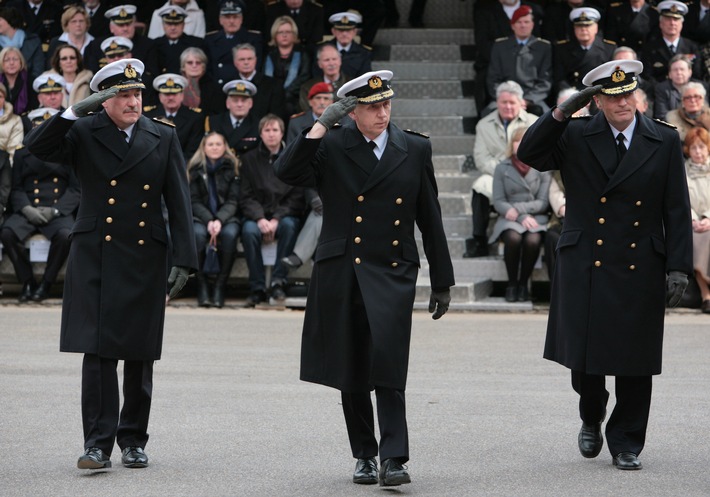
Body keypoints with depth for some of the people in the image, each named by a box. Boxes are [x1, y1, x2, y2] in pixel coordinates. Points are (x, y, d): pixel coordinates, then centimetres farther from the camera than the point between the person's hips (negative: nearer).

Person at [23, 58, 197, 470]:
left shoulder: (163, 138, 6)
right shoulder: (84, 134, 3)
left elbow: (179, 203, 4)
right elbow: (37, 147, -13)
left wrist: (184, 261, -4)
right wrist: (74, 112, -22)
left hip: (145, 261, 1)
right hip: (95, 260, -1)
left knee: (140, 355, 7)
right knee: (98, 353, -6)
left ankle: (133, 440, 18)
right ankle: (98, 443, -2)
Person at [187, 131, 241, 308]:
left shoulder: (233, 168, 5)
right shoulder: (195, 168, 6)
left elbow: (233, 200, -1)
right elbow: (194, 201, 0)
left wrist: (220, 220, -20)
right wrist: (208, 221, -18)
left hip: (226, 216, 0)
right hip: (200, 216, 0)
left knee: (229, 234, -35)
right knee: (198, 233, -34)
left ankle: (220, 285, -27)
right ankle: (202, 285, -26)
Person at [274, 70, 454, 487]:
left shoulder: (415, 150, 7)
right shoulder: (331, 147, 3)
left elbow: (430, 218, 11)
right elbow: (287, 172, -14)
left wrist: (442, 282, 10)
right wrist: (322, 125, -15)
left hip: (392, 275, -1)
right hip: (340, 275, 1)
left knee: (388, 365, -17)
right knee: (351, 372, 8)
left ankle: (393, 458, -16)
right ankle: (364, 455, 22)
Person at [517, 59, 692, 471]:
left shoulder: (665, 142, 2)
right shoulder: (576, 137, 2)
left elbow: (677, 211, 2)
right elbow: (530, 154, -11)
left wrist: (679, 267, -5)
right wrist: (563, 112, -18)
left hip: (641, 270, 0)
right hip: (586, 266, 0)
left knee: (635, 361, 4)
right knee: (584, 356, 3)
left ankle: (626, 443, 18)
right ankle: (592, 420, 32)